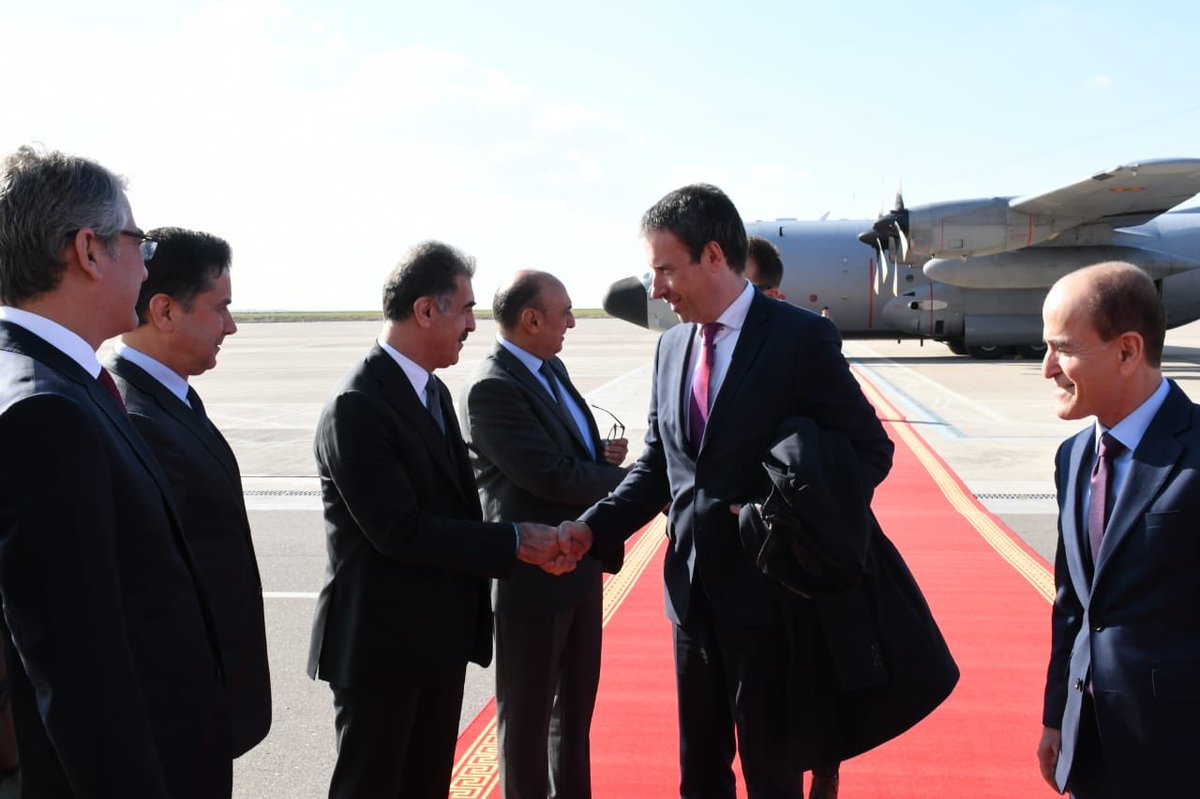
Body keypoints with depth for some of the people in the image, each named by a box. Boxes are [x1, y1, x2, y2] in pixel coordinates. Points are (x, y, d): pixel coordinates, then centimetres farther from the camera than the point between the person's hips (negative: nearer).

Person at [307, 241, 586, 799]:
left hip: (443, 635, 8)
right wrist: (515, 542, -19)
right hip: (381, 644, -8)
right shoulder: (357, 406, -19)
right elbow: (399, 529, -24)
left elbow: (457, 507, 9)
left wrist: (538, 545, -6)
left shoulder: (433, 392, 10)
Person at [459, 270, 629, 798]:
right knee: (528, 714, 10)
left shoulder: (552, 369, 8)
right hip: (534, 575, -9)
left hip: (580, 566, 9)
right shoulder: (491, 389, -20)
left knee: (575, 705, 23)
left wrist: (603, 454, -5)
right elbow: (552, 476, -25)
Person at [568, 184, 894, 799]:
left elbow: (871, 449, -7)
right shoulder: (671, 346, 7)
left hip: (765, 590, -5)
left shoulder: (801, 337, -11)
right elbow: (656, 467, 10)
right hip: (691, 588, 6)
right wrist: (590, 530, -3)